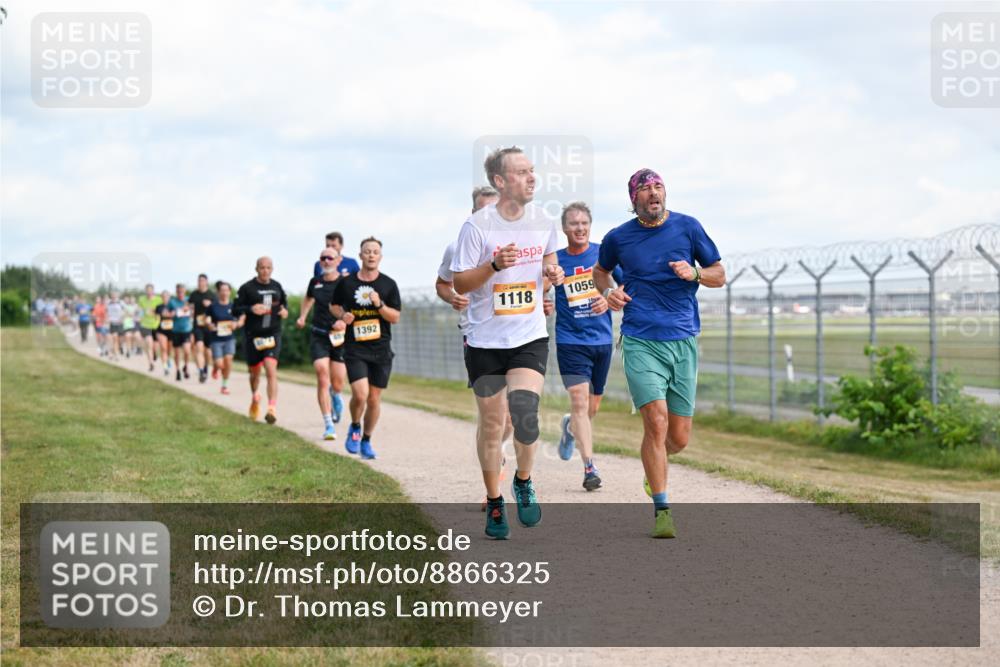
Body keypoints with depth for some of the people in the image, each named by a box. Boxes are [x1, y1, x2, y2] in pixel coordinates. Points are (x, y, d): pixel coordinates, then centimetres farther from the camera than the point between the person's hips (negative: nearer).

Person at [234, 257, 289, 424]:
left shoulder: (277, 286, 7)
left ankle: (272, 408, -22)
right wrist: (250, 309, -22)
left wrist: (284, 310, 2)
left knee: (271, 369, -17)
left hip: (273, 335, 1)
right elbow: (235, 310, -5)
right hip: (252, 336, -1)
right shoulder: (247, 288, -4)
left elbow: (284, 301, 24)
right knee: (255, 372, 13)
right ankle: (255, 398, 44)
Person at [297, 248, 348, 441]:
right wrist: (302, 316, 15)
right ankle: (328, 425, -13)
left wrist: (345, 321, -19)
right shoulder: (315, 283, 6)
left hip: (340, 336, -1)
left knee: (337, 385, 4)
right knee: (322, 379, -14)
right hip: (318, 336, 1)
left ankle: (335, 397, 44)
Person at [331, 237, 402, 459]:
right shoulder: (346, 282, 1)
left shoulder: (389, 285, 2)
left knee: (374, 398, 6)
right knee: (360, 394, -17)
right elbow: (334, 306, 17)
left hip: (381, 349, 2)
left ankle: (366, 440, 23)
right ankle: (355, 428, 13)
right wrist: (342, 315, -5)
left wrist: (380, 305, -16)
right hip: (354, 348, -2)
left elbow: (395, 317, 1)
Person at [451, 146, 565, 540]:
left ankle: (523, 482, 7)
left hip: (530, 336, 1)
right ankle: (494, 502, 24)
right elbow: (460, 284, -7)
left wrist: (553, 272, -2)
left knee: (525, 411, -19)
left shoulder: (544, 222, 1)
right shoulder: (477, 226, -10)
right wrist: (494, 264, -23)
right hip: (486, 339, -1)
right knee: (491, 423, 7)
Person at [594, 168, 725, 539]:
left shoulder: (687, 227, 5)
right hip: (640, 341, -1)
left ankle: (654, 461, 39)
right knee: (657, 421, -17)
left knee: (679, 437, 3)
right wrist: (607, 292, 4)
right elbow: (600, 271, 25)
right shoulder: (618, 238, 5)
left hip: (684, 341, 2)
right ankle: (662, 510, -8)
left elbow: (719, 276, 11)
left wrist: (694, 274, -10)